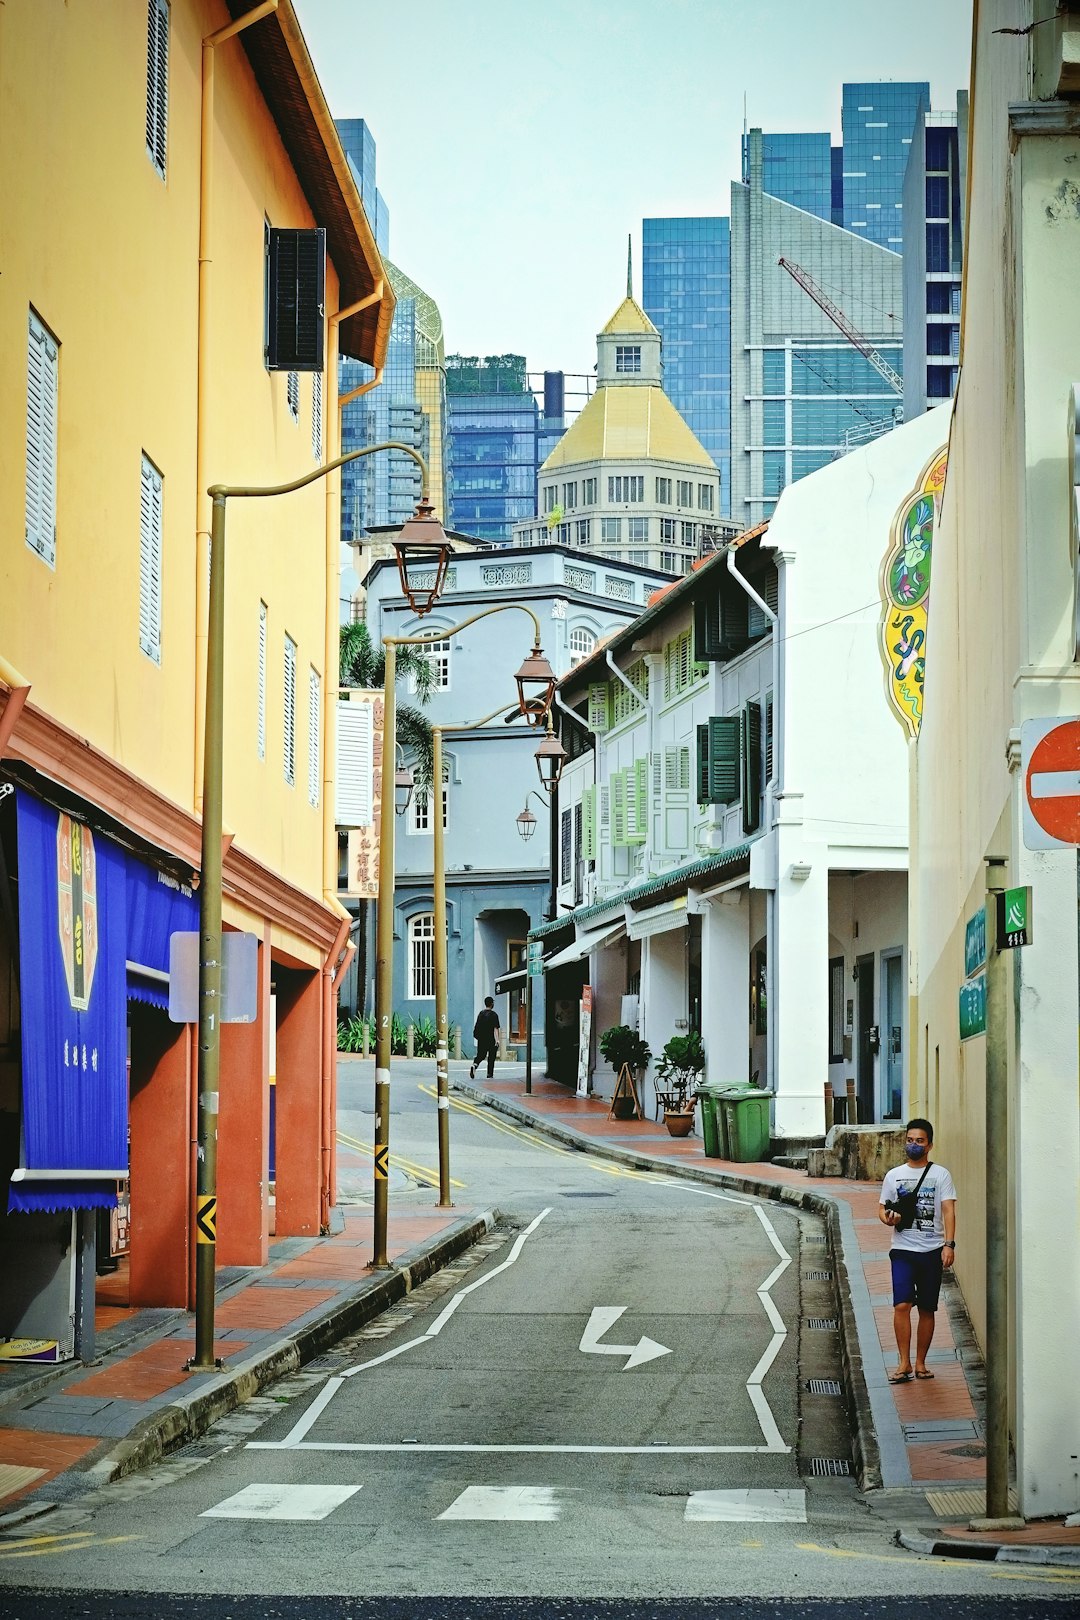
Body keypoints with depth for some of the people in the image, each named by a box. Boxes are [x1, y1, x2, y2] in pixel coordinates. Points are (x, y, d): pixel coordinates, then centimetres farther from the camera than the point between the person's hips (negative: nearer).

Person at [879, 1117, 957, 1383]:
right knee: (901, 1305, -13)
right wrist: (888, 1218, -9)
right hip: (903, 1250, 1)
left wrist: (949, 1244, -17)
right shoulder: (894, 1176, 10)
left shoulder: (940, 1174, 2)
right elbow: (882, 1209, 15)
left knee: (927, 1309, 6)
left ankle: (920, 1363, 16)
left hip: (932, 1251, -1)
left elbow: (948, 1211, -5)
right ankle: (904, 1364, -9)